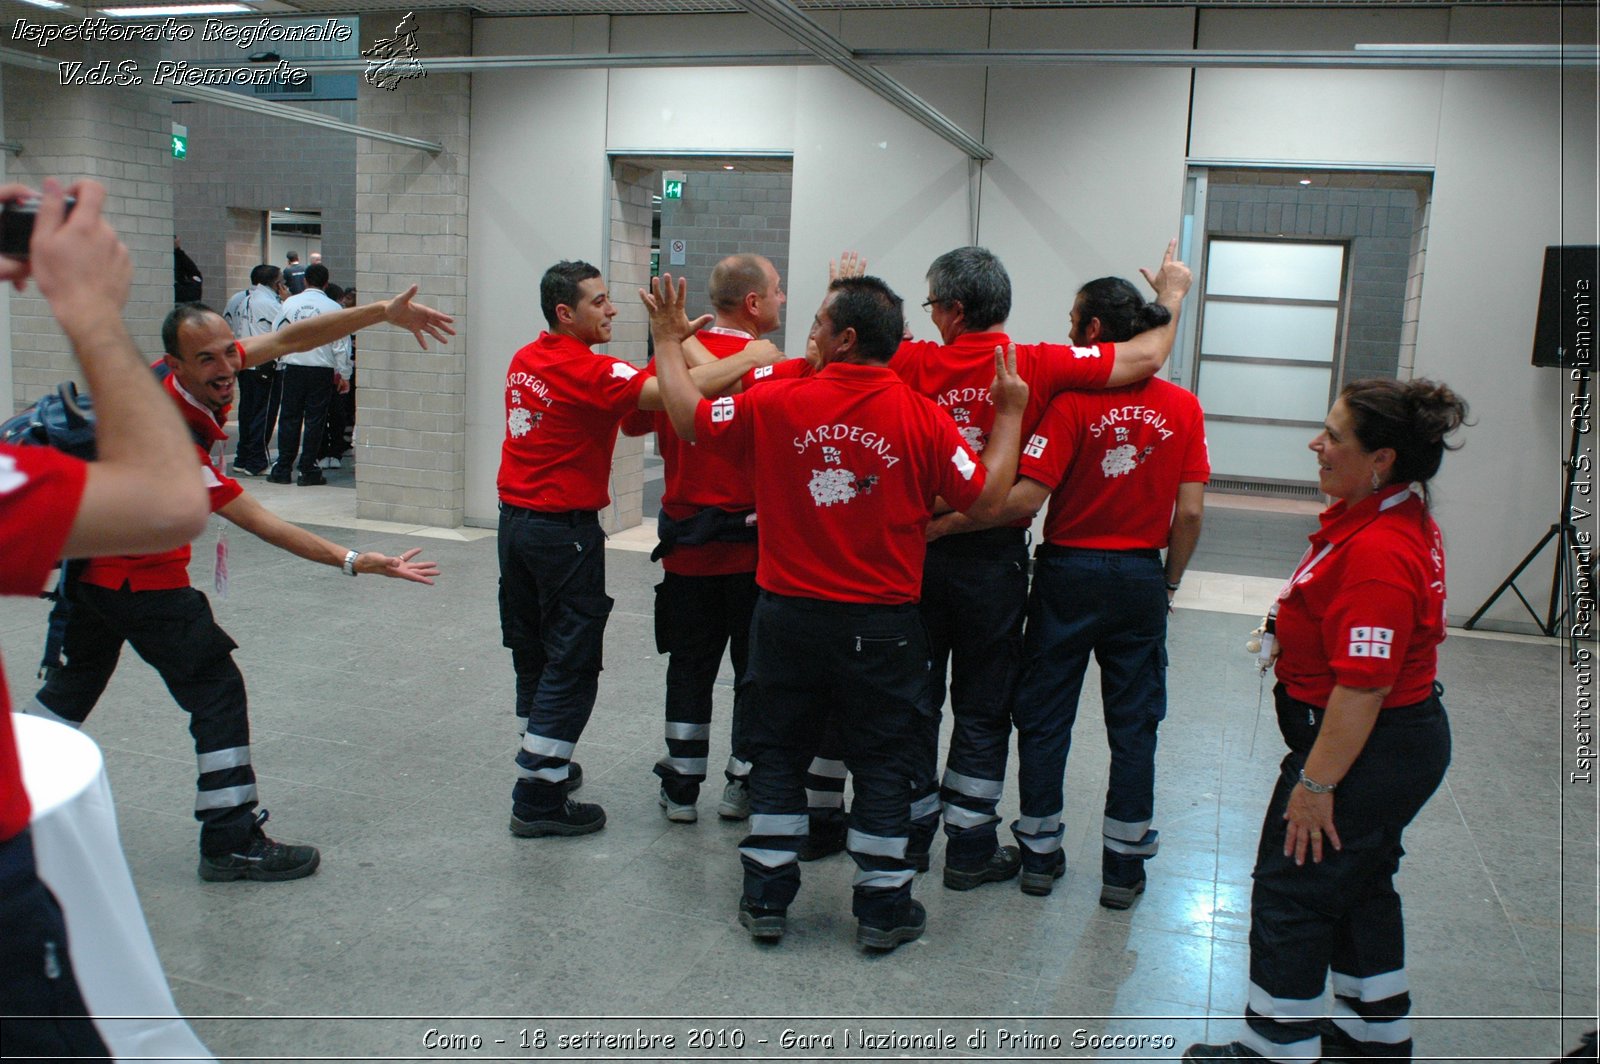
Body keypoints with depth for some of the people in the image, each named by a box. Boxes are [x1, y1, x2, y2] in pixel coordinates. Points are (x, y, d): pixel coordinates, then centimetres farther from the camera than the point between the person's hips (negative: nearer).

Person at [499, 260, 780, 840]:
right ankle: (539, 798, 3)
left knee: (532, 653, 18)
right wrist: (747, 358, -19)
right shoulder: (586, 368, -18)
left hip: (516, 519, 9)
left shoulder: (524, 361, 7)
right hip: (565, 530, -9)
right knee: (571, 664, -1)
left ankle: (543, 763, 32)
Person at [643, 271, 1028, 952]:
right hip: (881, 625, 0)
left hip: (789, 615, 1)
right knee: (880, 765, 12)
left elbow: (690, 419, 4)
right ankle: (883, 908, 19)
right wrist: (1009, 415, 6)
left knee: (779, 754, 15)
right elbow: (985, 500, -4)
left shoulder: (778, 403, -9)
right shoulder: (922, 418, -11)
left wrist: (668, 338, 17)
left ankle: (766, 897, 22)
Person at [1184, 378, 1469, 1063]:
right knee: (1359, 888, 23)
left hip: (1366, 750, -11)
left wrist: (1316, 782, -23)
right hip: (1400, 742, 11)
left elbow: (1362, 686, -30)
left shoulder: (1379, 551, -29)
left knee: (1290, 895, 3)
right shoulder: (1394, 516, 5)